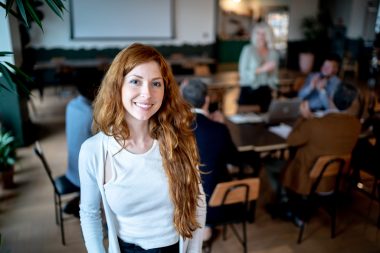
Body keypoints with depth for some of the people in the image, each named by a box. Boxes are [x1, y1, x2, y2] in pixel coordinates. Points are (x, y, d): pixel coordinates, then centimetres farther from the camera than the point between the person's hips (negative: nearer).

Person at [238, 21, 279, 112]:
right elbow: (243, 73, -11)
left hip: (265, 93, 3)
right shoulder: (248, 49, -3)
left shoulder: (273, 53, 7)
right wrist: (261, 69, -19)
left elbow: (274, 75, 17)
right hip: (249, 92, -3)